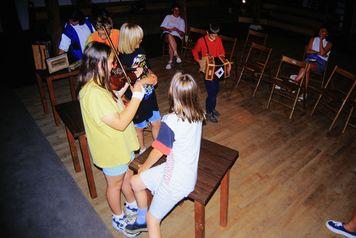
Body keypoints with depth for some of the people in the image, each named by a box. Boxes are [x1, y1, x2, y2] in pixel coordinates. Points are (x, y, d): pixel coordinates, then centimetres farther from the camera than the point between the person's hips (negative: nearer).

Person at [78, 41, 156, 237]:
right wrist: (137, 96, -30)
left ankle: (132, 205, 52)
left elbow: (114, 107, 8)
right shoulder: (93, 93, -33)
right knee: (115, 184, 16)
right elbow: (120, 123, -33)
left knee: (128, 176, 27)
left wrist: (126, 89, -4)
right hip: (111, 150, -8)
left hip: (121, 144, 8)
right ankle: (118, 218, 43)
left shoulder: (97, 84, -3)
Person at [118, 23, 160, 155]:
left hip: (149, 94, 6)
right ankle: (141, 149, 42)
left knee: (157, 123, 16)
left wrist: (151, 76, -7)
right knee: (139, 127, 16)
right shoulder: (122, 59, -21)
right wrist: (144, 81, -24)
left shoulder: (140, 51, -1)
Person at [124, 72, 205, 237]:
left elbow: (158, 151, -14)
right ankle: (141, 221, 41)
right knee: (135, 182, 19)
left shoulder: (170, 122, -29)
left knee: (152, 219, 10)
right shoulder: (198, 114, -8)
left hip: (177, 180, -8)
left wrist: (144, 167, 4)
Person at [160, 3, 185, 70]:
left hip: (177, 37, 0)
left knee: (171, 43, -37)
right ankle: (176, 55, -44)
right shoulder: (168, 17, 21)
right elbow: (162, 27, 10)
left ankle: (170, 61, -37)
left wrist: (177, 30, -12)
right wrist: (168, 29, -10)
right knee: (169, 36, -39)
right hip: (167, 35, 0)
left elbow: (182, 34, 9)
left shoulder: (181, 20, 21)